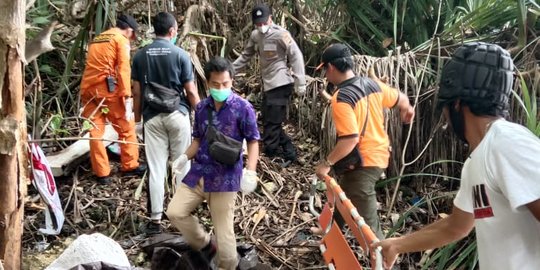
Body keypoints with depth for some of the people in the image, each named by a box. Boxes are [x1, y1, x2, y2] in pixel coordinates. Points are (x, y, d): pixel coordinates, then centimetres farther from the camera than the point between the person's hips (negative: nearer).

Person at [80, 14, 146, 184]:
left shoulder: (96, 40, 23)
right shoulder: (121, 40, 2)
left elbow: (93, 67, 20)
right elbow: (124, 70, -10)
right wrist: (127, 98, -15)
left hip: (87, 89, 6)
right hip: (107, 88, -6)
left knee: (95, 132, 7)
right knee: (126, 128, 9)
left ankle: (102, 173, 8)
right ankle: (130, 166, 17)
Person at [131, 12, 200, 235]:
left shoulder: (140, 56, 2)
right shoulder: (180, 55, -6)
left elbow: (137, 92, 4)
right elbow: (191, 92, -4)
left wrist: (138, 120, 13)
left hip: (152, 117, 2)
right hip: (177, 115, -2)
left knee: (156, 169, 3)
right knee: (182, 166, 10)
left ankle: (155, 220, 6)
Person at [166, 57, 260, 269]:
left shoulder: (243, 108, -9)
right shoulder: (202, 107, 5)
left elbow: (253, 141, -6)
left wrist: (250, 171, -20)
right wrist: (185, 156, -5)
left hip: (225, 177, -5)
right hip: (198, 172, 5)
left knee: (223, 230, 0)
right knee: (175, 212, 2)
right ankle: (205, 246, 24)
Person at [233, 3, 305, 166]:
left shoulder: (281, 34, -13)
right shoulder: (255, 36, 8)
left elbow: (296, 57, -13)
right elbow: (245, 56, 18)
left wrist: (300, 84, -17)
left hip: (281, 85, -8)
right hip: (268, 85, 8)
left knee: (271, 125, -7)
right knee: (269, 122, 13)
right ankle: (289, 153, 24)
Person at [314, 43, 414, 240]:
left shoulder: (342, 99, -24)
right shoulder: (372, 84, 0)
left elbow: (350, 140, -29)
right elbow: (401, 99, 15)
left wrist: (327, 163, -17)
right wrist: (407, 110, 39)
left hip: (361, 164, -10)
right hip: (379, 155, 10)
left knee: (367, 222, -2)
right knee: (342, 197, 31)